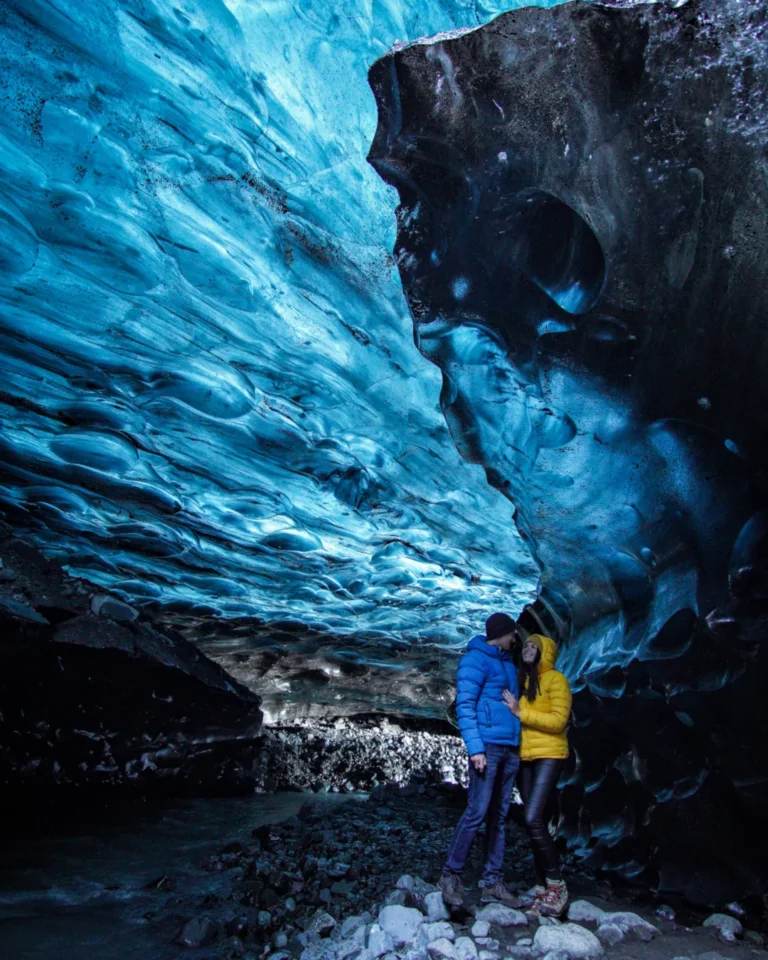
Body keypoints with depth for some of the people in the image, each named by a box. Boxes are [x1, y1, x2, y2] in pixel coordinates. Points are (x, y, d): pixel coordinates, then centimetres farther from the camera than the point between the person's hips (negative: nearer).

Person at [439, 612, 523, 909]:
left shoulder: (509, 663, 19)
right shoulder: (475, 660, -5)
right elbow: (465, 706, -11)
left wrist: (518, 745, 7)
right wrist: (475, 748, -18)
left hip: (511, 748, 8)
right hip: (488, 746, -8)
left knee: (499, 816, 8)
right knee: (477, 812, -9)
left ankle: (492, 882, 13)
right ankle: (451, 874, 3)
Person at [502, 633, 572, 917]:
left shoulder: (555, 679, -4)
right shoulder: (522, 681, 15)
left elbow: (559, 720, -14)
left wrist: (521, 713, -16)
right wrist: (513, 711, 0)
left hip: (548, 756, -6)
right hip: (525, 758, 6)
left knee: (533, 819, -16)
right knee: (535, 822, 8)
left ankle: (557, 886, -2)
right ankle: (541, 886, 15)